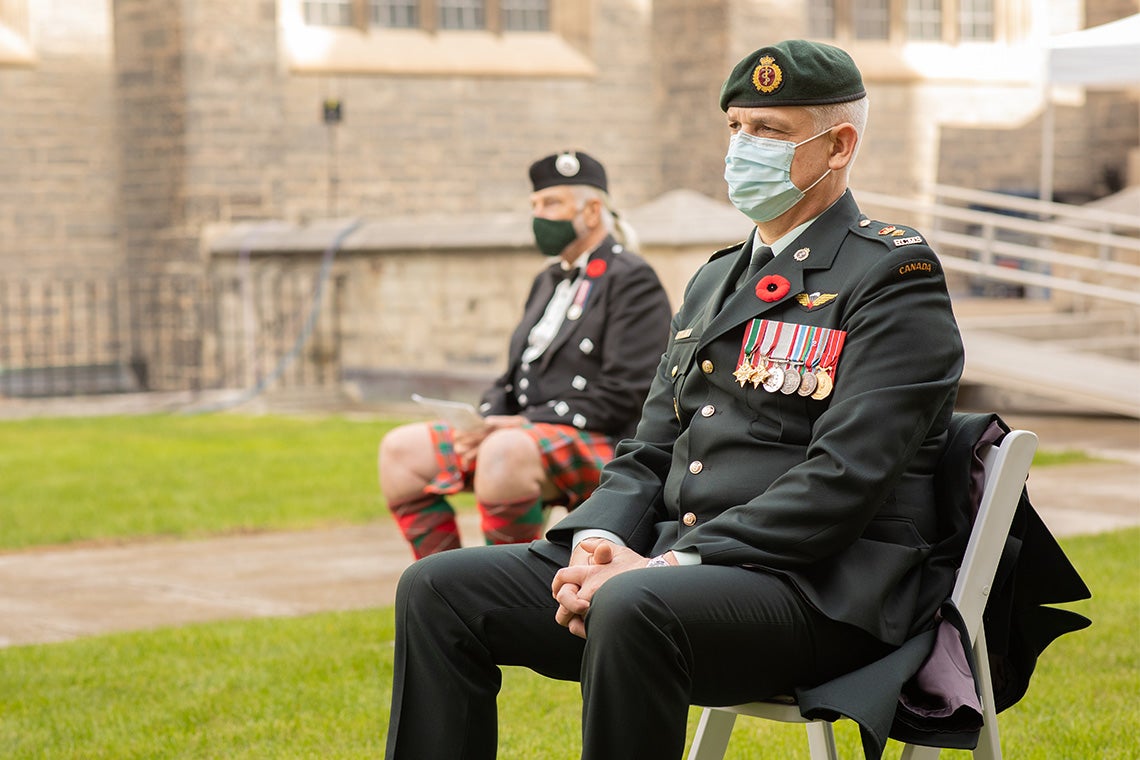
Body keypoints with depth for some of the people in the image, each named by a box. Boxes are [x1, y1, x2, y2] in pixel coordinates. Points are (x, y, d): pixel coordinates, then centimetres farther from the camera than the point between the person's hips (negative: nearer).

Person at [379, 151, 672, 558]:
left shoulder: (632, 280, -5)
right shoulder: (548, 281, 22)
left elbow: (624, 395, -14)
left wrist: (527, 422, -16)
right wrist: (489, 420, 0)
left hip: (601, 447, -9)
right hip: (527, 435, 9)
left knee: (505, 451, -39)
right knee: (401, 449, -3)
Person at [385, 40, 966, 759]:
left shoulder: (895, 275, -5)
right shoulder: (717, 280, 21)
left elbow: (844, 478, -16)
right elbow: (651, 451, 19)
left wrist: (667, 566, -20)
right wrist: (597, 538, -4)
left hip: (817, 591, -8)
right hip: (677, 564, 8)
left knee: (634, 608, -38)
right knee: (438, 589, -6)